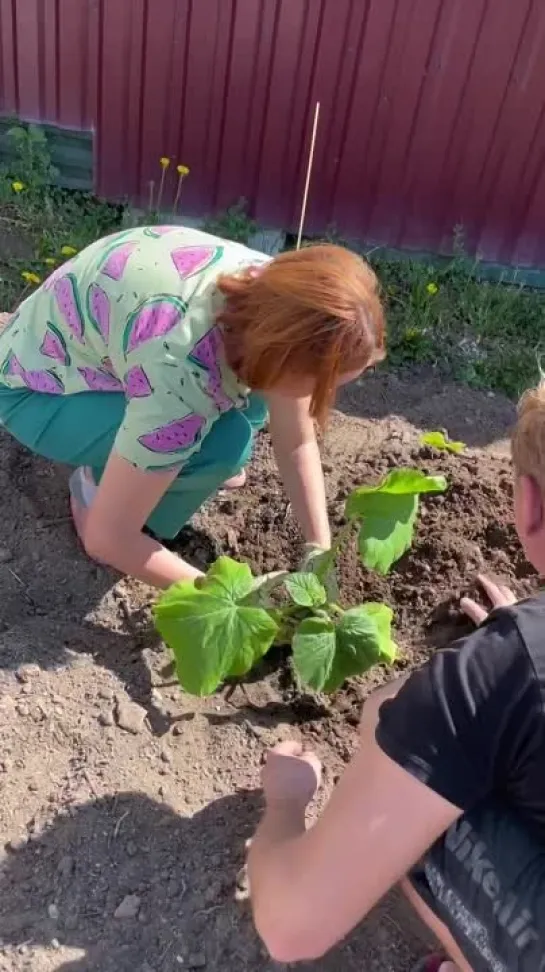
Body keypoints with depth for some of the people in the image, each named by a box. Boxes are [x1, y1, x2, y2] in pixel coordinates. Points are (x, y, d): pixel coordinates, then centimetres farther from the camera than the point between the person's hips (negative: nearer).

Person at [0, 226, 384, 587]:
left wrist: (321, 554, -12)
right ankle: (101, 486, -1)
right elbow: (107, 539, -31)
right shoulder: (181, 377, -40)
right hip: (36, 389, -6)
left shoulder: (275, 292, -18)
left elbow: (298, 444, -9)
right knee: (224, 443, -27)